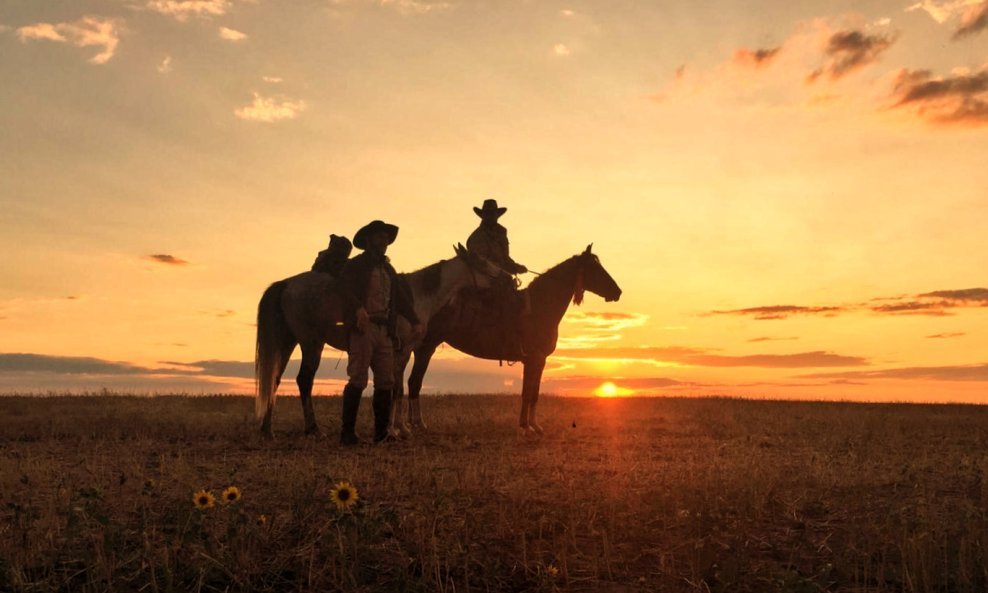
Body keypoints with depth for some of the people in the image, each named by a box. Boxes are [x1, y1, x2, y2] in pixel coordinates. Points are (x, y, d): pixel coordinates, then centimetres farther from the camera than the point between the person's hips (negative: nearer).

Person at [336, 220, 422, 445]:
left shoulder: (388, 269, 22)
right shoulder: (355, 265, 2)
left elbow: (401, 297, 18)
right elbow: (345, 289, -15)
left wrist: (415, 321, 3)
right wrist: (358, 308, -34)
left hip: (385, 330, 7)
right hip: (363, 328, -6)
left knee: (386, 382, 5)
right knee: (357, 380, -7)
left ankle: (381, 432, 13)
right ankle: (347, 432, 0)